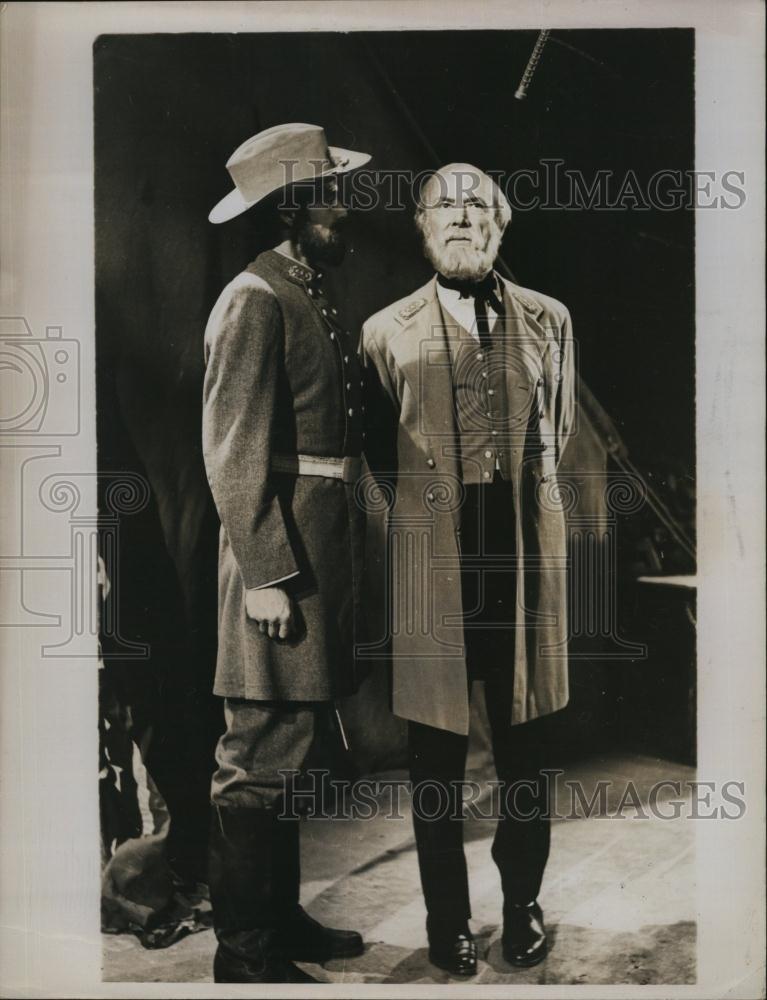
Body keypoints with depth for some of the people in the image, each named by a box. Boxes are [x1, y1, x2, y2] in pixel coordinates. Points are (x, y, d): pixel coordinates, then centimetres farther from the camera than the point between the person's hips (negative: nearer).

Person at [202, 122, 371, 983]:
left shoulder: (314, 300, 18)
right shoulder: (254, 301, -11)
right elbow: (233, 453, -17)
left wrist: (346, 551, 16)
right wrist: (265, 575, -20)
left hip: (325, 550, 10)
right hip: (281, 552, -10)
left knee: (289, 747, 17)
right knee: (260, 756, -1)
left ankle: (281, 919, 30)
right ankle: (244, 953, 12)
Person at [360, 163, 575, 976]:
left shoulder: (547, 320, 9)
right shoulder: (387, 332, 3)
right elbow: (379, 451, 11)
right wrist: (426, 510, 10)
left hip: (527, 553, 2)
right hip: (432, 560, -1)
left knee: (525, 739, 11)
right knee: (436, 747, 6)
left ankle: (523, 900, 29)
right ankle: (447, 916, 22)